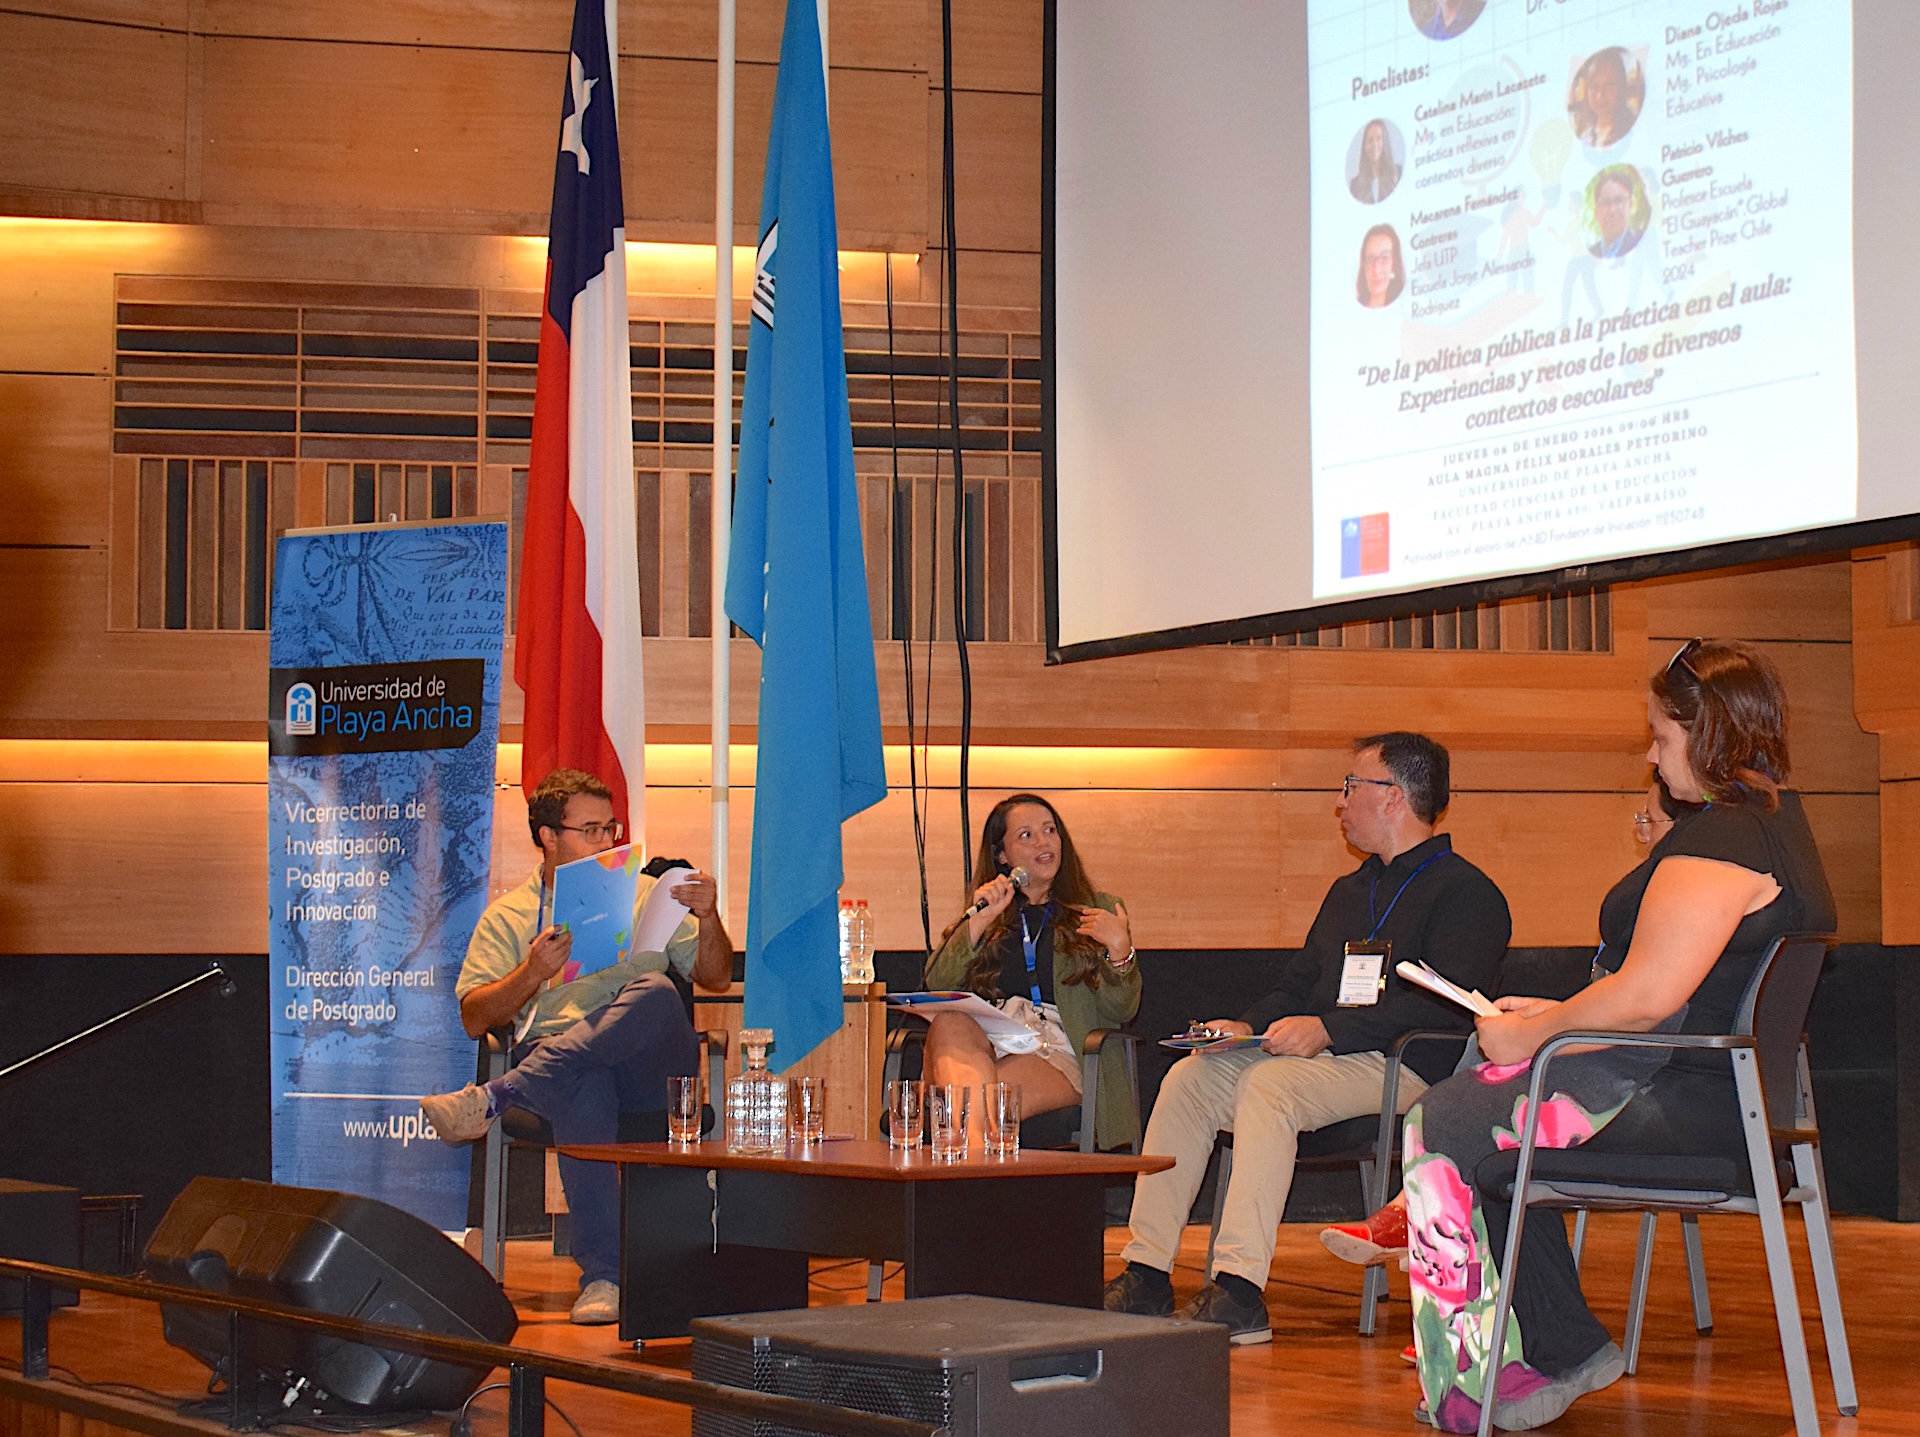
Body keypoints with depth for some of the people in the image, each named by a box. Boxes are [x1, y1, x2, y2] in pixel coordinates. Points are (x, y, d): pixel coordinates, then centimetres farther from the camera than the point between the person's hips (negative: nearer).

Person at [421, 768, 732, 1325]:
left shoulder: (648, 896, 25)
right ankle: (602, 1276, -44)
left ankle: (495, 1098, -36)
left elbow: (716, 977, 19)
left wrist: (708, 919, -1)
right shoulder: (507, 917, 19)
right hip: (554, 1056, -2)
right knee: (584, 1088, -41)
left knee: (653, 991, -35)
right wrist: (532, 974, -8)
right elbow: (474, 1019, 9)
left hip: (648, 1068, 2)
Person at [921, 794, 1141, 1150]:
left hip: (1059, 1052, -2)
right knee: (948, 1024, -38)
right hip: (985, 1038, 2)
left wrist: (1120, 950, -8)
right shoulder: (980, 916, 29)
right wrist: (980, 921, 3)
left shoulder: (1098, 910, 23)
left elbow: (1120, 1011, 11)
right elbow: (936, 985, 11)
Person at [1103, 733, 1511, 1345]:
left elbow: (1442, 1005, -16)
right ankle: (1145, 1276, -19)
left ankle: (1239, 1290, -40)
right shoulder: (1349, 891, 28)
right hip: (1321, 1058, 8)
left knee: (1269, 1085, -34)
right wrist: (1250, 1025, 5)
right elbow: (1299, 983, 28)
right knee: (1189, 1077, -14)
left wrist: (1326, 1029, -22)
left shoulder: (1466, 893, -2)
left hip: (1399, 1066, -8)